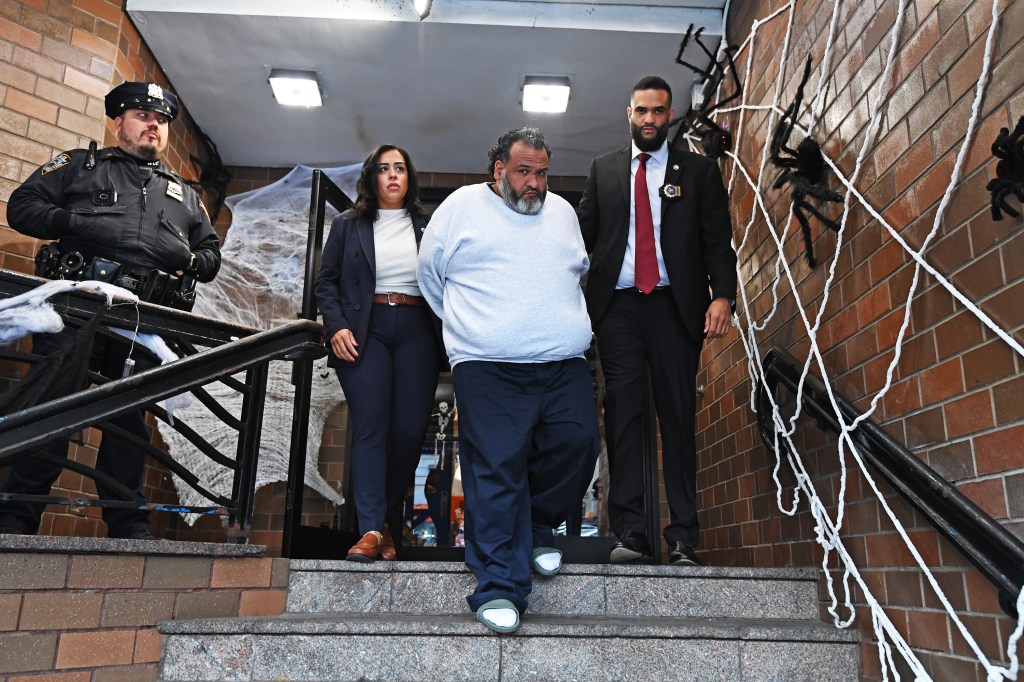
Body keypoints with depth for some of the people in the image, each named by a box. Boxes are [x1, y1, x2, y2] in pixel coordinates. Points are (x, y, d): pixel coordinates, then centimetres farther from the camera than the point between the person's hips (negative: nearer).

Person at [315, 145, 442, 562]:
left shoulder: (427, 226, 13)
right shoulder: (348, 225, 11)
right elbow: (326, 282, 9)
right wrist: (336, 327, -6)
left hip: (416, 331, 1)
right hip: (364, 331, -1)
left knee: (410, 430, -2)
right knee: (370, 428, -8)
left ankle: (388, 522, 14)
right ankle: (371, 530, -8)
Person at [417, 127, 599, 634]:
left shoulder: (562, 211, 20)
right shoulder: (462, 206, 8)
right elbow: (430, 273, 14)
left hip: (564, 365, 5)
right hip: (488, 368, -4)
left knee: (577, 444, -7)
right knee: (496, 468, -9)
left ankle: (538, 530, 21)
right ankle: (500, 587, -2)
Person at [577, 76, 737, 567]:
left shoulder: (699, 171, 13)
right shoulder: (603, 170, 17)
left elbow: (718, 240, 5)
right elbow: (584, 234, 11)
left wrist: (722, 295, -10)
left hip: (676, 305, -1)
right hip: (618, 305, 1)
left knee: (678, 416, 0)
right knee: (623, 413, -3)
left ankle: (682, 540, 4)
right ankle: (630, 534, 0)